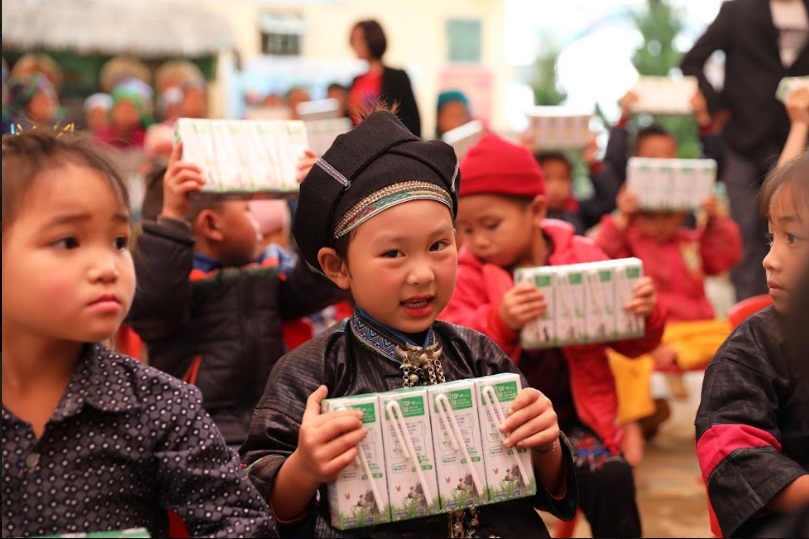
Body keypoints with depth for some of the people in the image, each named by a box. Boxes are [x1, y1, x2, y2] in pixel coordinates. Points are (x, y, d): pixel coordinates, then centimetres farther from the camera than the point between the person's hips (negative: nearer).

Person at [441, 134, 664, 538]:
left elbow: (631, 344, 7)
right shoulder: (468, 273, -3)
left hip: (572, 414, 1)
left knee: (612, 479, -23)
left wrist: (645, 315, -16)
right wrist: (500, 322, -38)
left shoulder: (583, 258, 0)